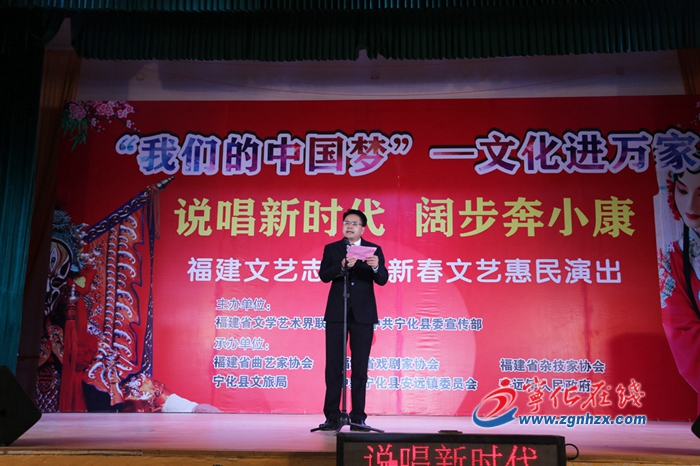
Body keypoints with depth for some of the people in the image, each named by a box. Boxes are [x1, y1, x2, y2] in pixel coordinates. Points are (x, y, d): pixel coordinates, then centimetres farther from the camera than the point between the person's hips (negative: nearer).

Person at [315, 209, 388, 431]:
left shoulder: (374, 250, 6)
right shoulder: (331, 249, 7)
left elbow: (382, 280, -4)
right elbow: (323, 275, -8)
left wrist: (376, 267, -26)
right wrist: (342, 266, -26)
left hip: (363, 314, 0)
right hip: (336, 313, 0)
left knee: (360, 367, 3)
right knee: (333, 366, 2)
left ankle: (358, 418, 9)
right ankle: (332, 417, 8)